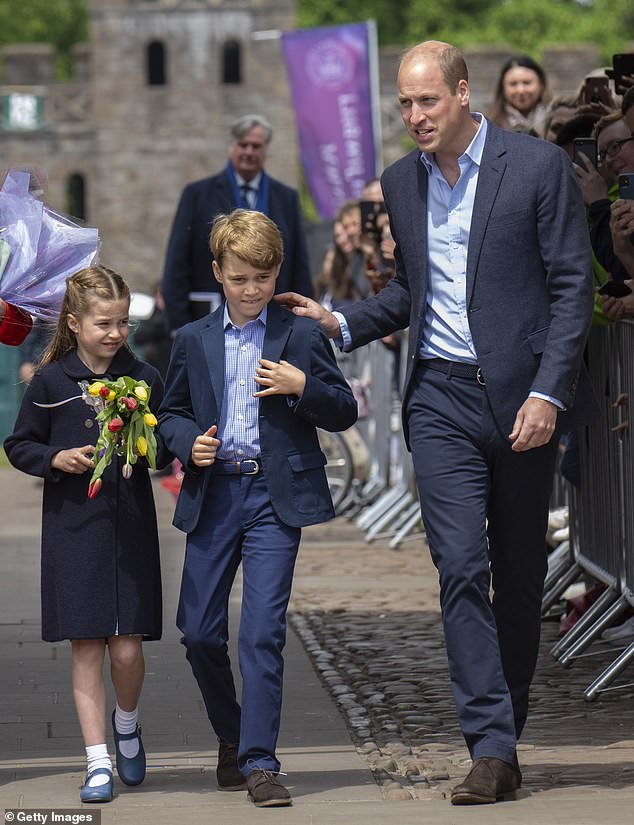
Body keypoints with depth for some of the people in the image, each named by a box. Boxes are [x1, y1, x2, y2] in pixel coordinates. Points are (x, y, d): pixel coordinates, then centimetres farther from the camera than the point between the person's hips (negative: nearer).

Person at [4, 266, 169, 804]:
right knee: (86, 649, -1)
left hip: (130, 527, 1)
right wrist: (57, 458, -10)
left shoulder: (145, 379, 5)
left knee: (127, 648, -3)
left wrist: (148, 448, -10)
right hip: (73, 529, -1)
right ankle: (98, 763, 6)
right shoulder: (50, 382, 1)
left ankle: (127, 724, 28)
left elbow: (166, 446, 12)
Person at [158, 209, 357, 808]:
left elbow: (345, 412, 4)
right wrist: (189, 442, -3)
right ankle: (231, 738, 28)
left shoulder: (301, 337, 3)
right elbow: (171, 412, 19)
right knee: (199, 630, 5)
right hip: (213, 495, 3)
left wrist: (304, 387, -15)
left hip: (276, 497, -3)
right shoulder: (193, 341, 11)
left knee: (262, 632, -10)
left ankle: (259, 761, -5)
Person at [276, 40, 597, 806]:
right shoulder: (400, 182, 9)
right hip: (441, 399, 3)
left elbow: (572, 284, -6)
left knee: (518, 573, 7)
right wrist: (341, 323, 4)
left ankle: (507, 728, 21)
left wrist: (548, 392, -14)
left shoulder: (538, 166, -6)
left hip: (523, 396, -3)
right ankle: (492, 750, -10)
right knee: (461, 567, -9)